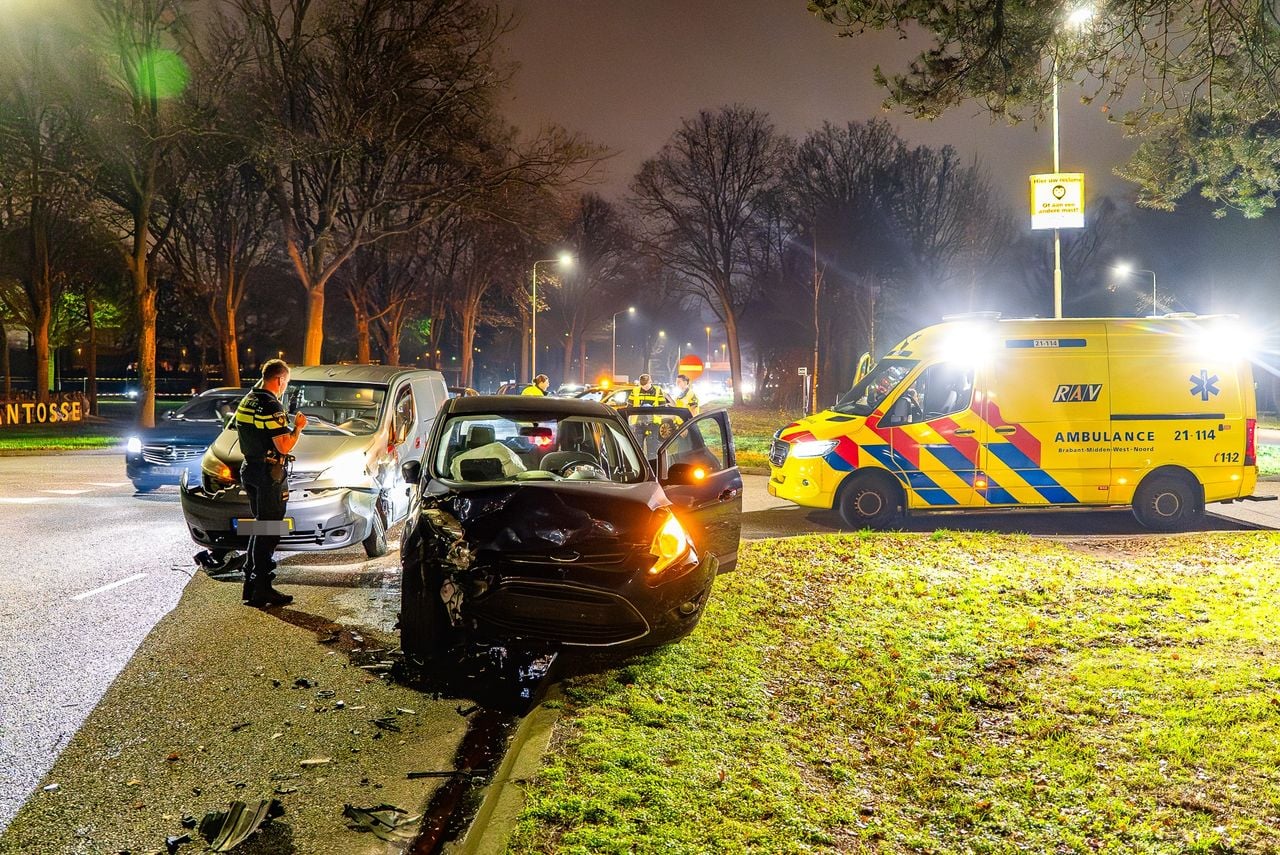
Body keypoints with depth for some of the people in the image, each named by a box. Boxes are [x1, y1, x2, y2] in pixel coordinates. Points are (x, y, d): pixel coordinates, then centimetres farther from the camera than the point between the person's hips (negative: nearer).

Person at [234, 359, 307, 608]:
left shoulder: (247, 401, 12)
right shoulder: (271, 406, -18)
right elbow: (284, 446, -22)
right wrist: (298, 428, -5)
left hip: (250, 470, 9)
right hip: (269, 475, -9)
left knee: (258, 528, 18)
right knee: (267, 531, -4)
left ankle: (251, 583, 22)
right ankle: (261, 590, -1)